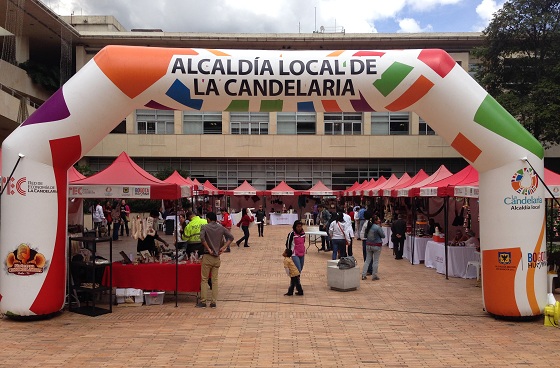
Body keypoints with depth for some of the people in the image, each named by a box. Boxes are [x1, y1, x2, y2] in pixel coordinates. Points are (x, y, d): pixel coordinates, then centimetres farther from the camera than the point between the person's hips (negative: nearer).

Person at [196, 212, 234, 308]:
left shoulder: (205, 227, -5)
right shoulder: (221, 228, 6)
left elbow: (202, 238, -22)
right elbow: (231, 237, -2)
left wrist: (208, 249, -14)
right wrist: (223, 248, -3)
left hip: (207, 256, -3)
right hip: (217, 257, 4)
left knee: (204, 279, 5)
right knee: (215, 280, 8)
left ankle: (203, 301, 5)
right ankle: (213, 302, 9)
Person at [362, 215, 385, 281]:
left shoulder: (367, 227, 3)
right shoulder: (378, 227, -17)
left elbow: (365, 235, 14)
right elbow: (383, 235, -8)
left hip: (368, 245, 6)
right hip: (377, 246, -6)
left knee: (367, 260, 12)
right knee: (376, 261, 4)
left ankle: (363, 275, 10)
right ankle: (374, 276, 8)